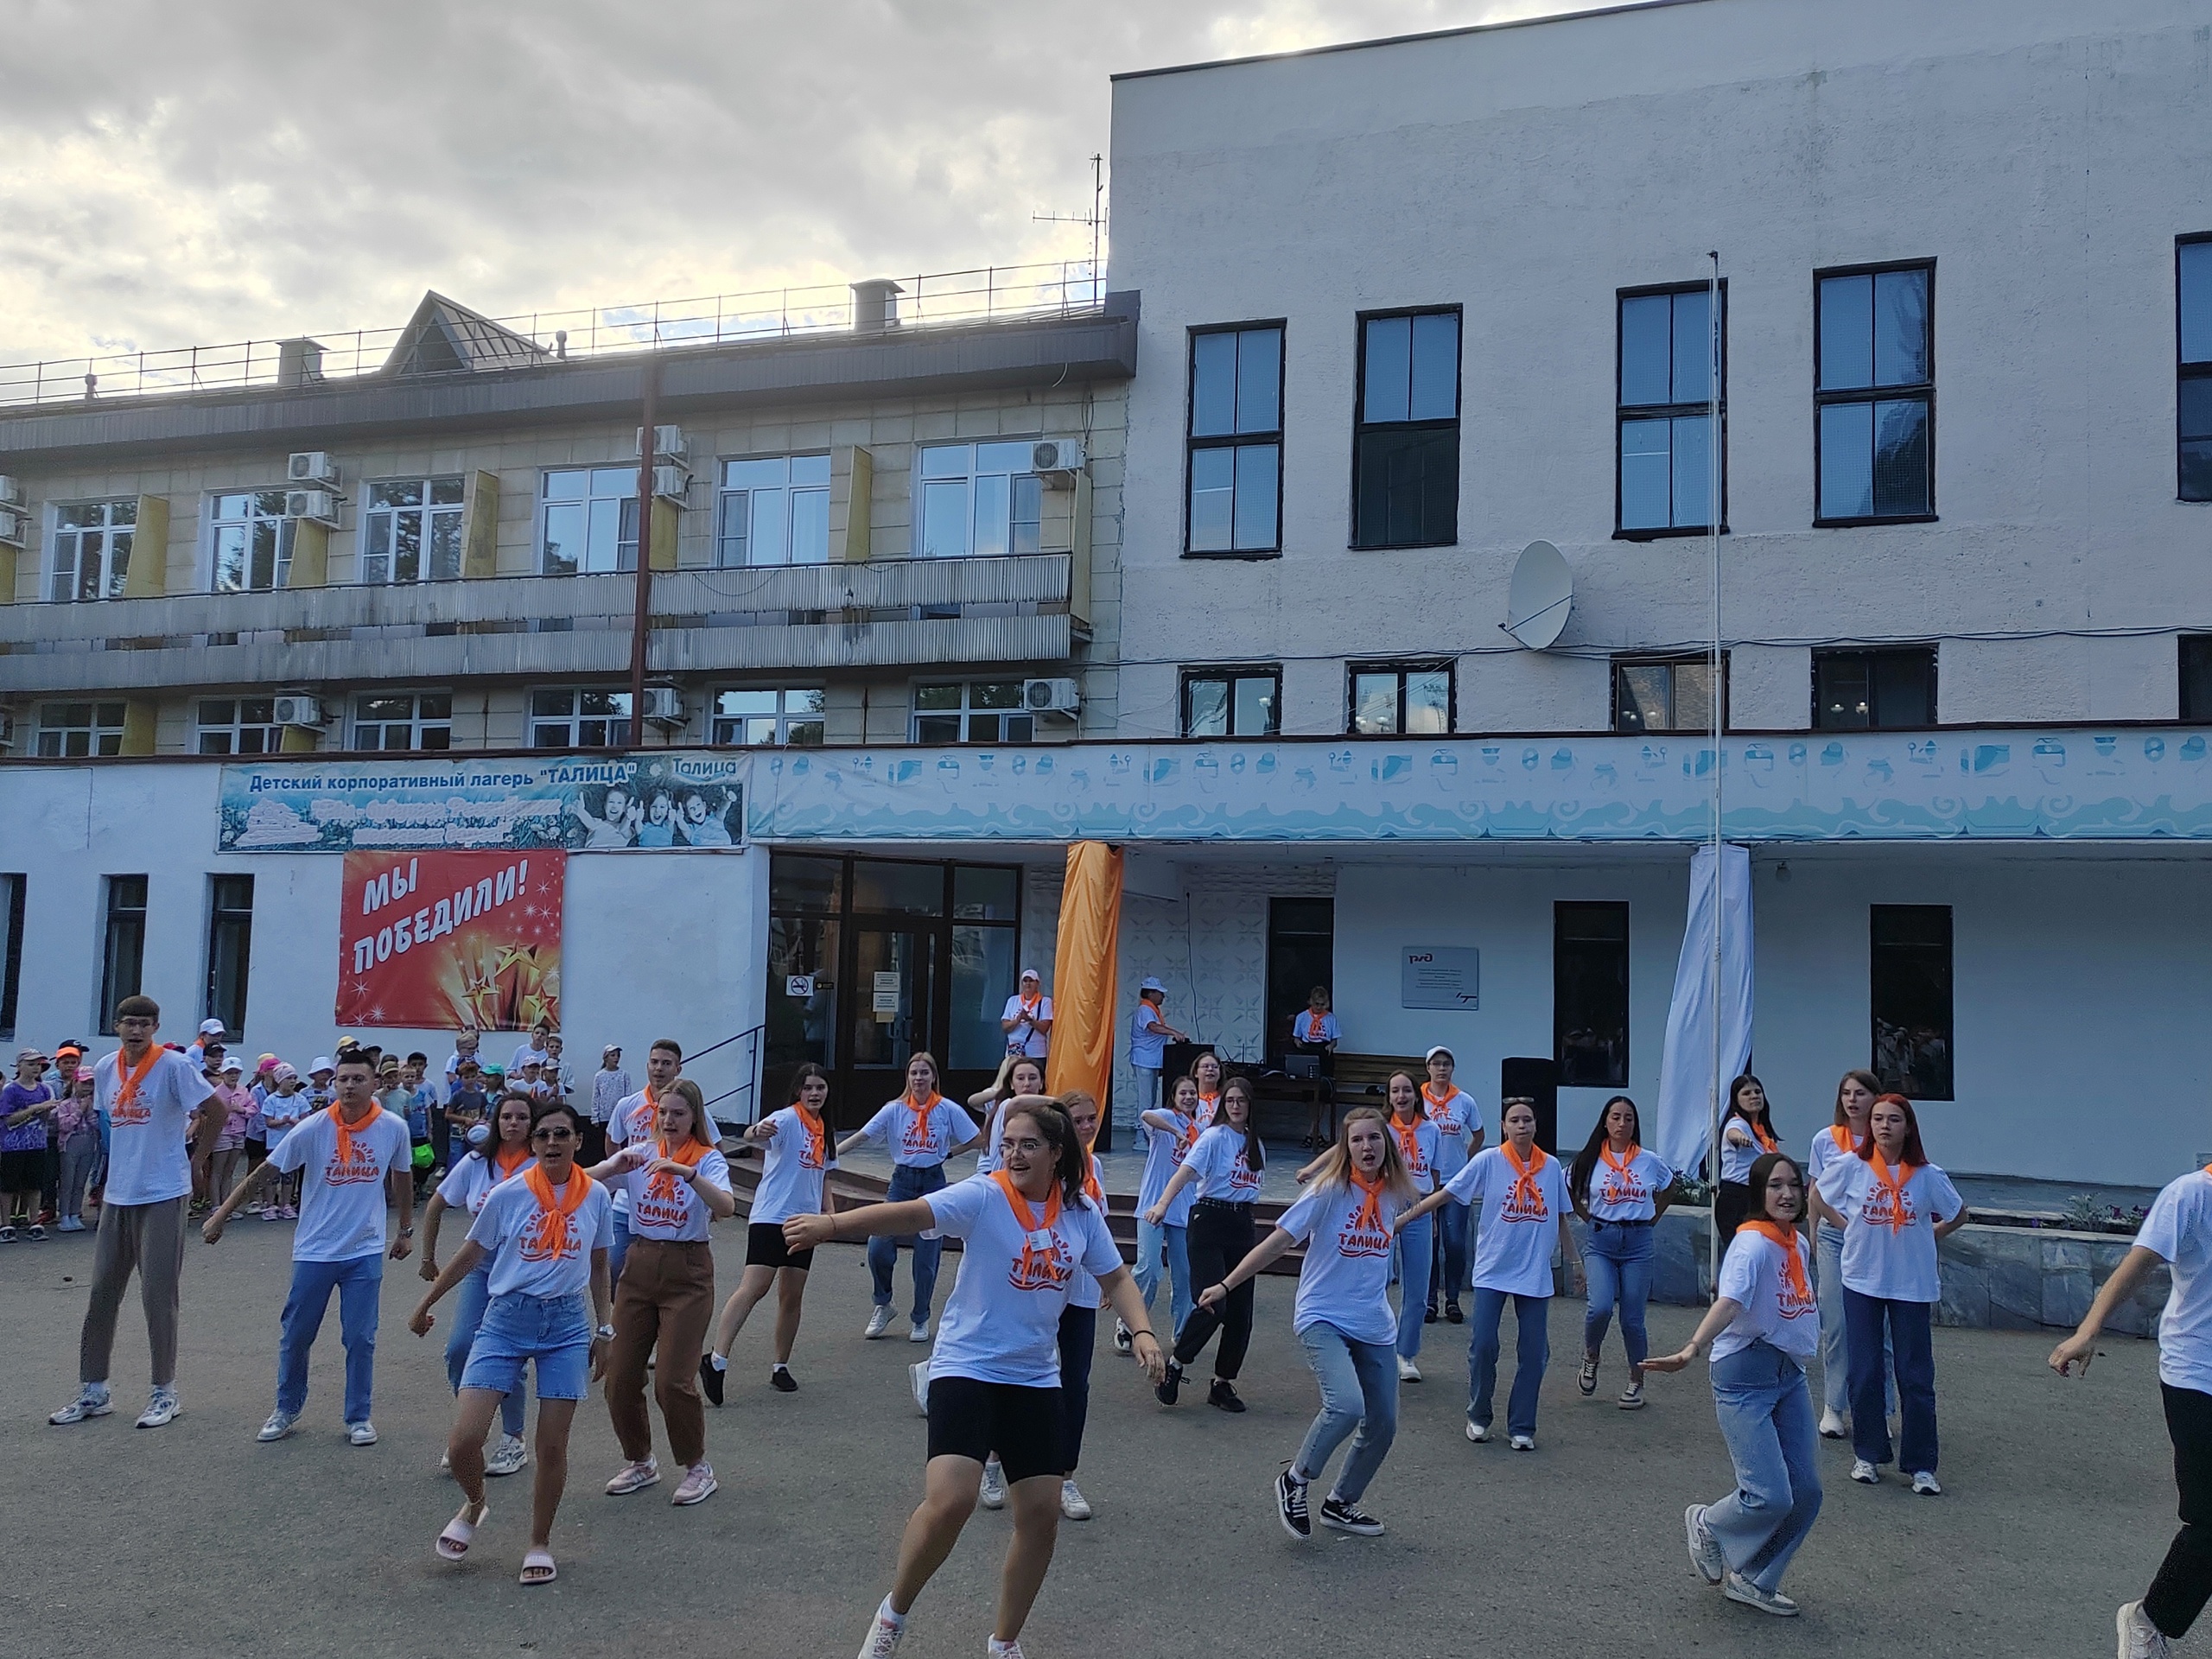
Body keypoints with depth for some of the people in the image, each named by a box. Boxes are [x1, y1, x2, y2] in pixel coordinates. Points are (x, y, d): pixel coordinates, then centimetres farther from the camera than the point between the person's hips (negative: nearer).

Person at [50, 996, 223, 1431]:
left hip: (163, 1196, -6)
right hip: (117, 1196, 6)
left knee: (158, 1296, -1)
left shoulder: (173, 1065, -11)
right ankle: (92, 1391, 20)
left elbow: (215, 1110, -9)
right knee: (101, 1293, 9)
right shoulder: (105, 1069, 7)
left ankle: (166, 1392, 10)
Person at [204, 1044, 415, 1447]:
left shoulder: (394, 1128, -7)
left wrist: (407, 1229, 16)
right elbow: (262, 1173, -5)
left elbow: (401, 1179, 10)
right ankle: (287, 1411, 30)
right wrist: (220, 1216, -4)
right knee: (296, 1335, 9)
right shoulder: (313, 1128, -12)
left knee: (361, 1338, 3)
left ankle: (358, 1417, 18)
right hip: (314, 1251, 0)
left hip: (366, 1251, 0)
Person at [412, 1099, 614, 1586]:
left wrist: (603, 1330, 11)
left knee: (552, 1447, 2)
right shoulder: (508, 1194, -6)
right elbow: (470, 1255, 7)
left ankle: (539, 1545, 25)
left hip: (567, 1325, 1)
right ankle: (474, 1505, 25)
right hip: (506, 1320, -1)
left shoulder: (596, 1197, -1)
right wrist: (425, 1305, 14)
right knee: (463, 1441, -9)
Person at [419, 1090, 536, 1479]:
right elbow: (436, 1206, 12)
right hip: (480, 1268, 3)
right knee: (459, 1348, -6)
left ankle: (514, 1440, 17)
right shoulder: (476, 1162, 1)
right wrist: (428, 1258, 15)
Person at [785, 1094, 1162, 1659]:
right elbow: (910, 1212, -29)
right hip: (966, 1369, -5)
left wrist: (1142, 1331, -5)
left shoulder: (1082, 1212, 0)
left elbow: (1115, 1278, 12)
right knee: (950, 1500, -21)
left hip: (1036, 1379, 5)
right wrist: (832, 1222, -45)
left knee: (1041, 1513, 6)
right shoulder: (984, 1196, -15)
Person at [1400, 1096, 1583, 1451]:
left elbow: (1561, 1218, 13)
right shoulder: (1488, 1161, -6)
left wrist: (1574, 1260, 16)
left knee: (1534, 1353, 3)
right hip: (1492, 1271, -2)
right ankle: (1478, 1417, 16)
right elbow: (1445, 1193, -5)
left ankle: (1521, 1427, 17)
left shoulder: (1551, 1166, 3)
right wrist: (1406, 1216, -9)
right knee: (1483, 1345, -5)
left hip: (1536, 1275, 3)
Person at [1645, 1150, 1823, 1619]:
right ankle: (1707, 1525, 21)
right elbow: (1728, 1302, -36)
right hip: (1746, 1377, -8)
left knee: (1806, 1492, 8)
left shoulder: (1797, 1244, 7)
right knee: (1770, 1497, -11)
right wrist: (1690, 1350, -50)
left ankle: (1752, 1580, 26)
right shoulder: (1752, 1243, -20)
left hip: (1790, 1374, 8)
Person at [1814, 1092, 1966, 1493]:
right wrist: (1854, 1228, 5)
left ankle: (1921, 1464, 11)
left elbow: (1957, 1215, 12)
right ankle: (1868, 1455, 19)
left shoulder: (1928, 1176, -6)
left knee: (1916, 1376, 2)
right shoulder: (1850, 1168, -6)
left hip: (1913, 1284, 0)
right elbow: (1821, 1198, 12)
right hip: (1862, 1282, 1)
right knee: (1865, 1373, 6)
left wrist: (1925, 1237, 4)